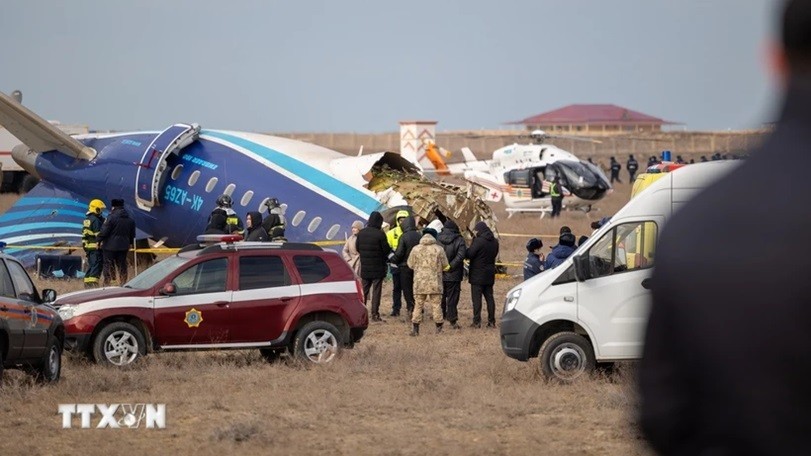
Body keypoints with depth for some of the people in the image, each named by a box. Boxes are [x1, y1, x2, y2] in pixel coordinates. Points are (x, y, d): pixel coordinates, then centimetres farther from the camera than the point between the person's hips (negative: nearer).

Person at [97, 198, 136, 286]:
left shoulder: (111, 217, -15)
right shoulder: (130, 220, 7)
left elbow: (104, 231, -16)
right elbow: (132, 234, 16)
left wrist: (99, 240, -3)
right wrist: (129, 243, 28)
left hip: (110, 246, -6)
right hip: (123, 246, 6)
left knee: (109, 265, 1)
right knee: (122, 265, 14)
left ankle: (108, 282, -1)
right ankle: (123, 283, 16)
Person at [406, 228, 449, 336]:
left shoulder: (416, 249, -3)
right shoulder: (439, 249, -5)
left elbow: (410, 264, 6)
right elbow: (445, 265, 3)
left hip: (420, 282, 1)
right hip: (435, 282, -1)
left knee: (418, 305, 6)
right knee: (436, 305, 7)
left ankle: (415, 328, 3)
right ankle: (439, 328, 10)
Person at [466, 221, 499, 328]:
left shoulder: (478, 241, -17)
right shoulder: (495, 242, 6)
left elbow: (469, 254, -17)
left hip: (478, 275, -7)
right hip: (490, 275, 7)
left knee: (477, 298, -3)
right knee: (489, 297, 11)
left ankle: (477, 321, -6)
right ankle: (492, 321, 11)